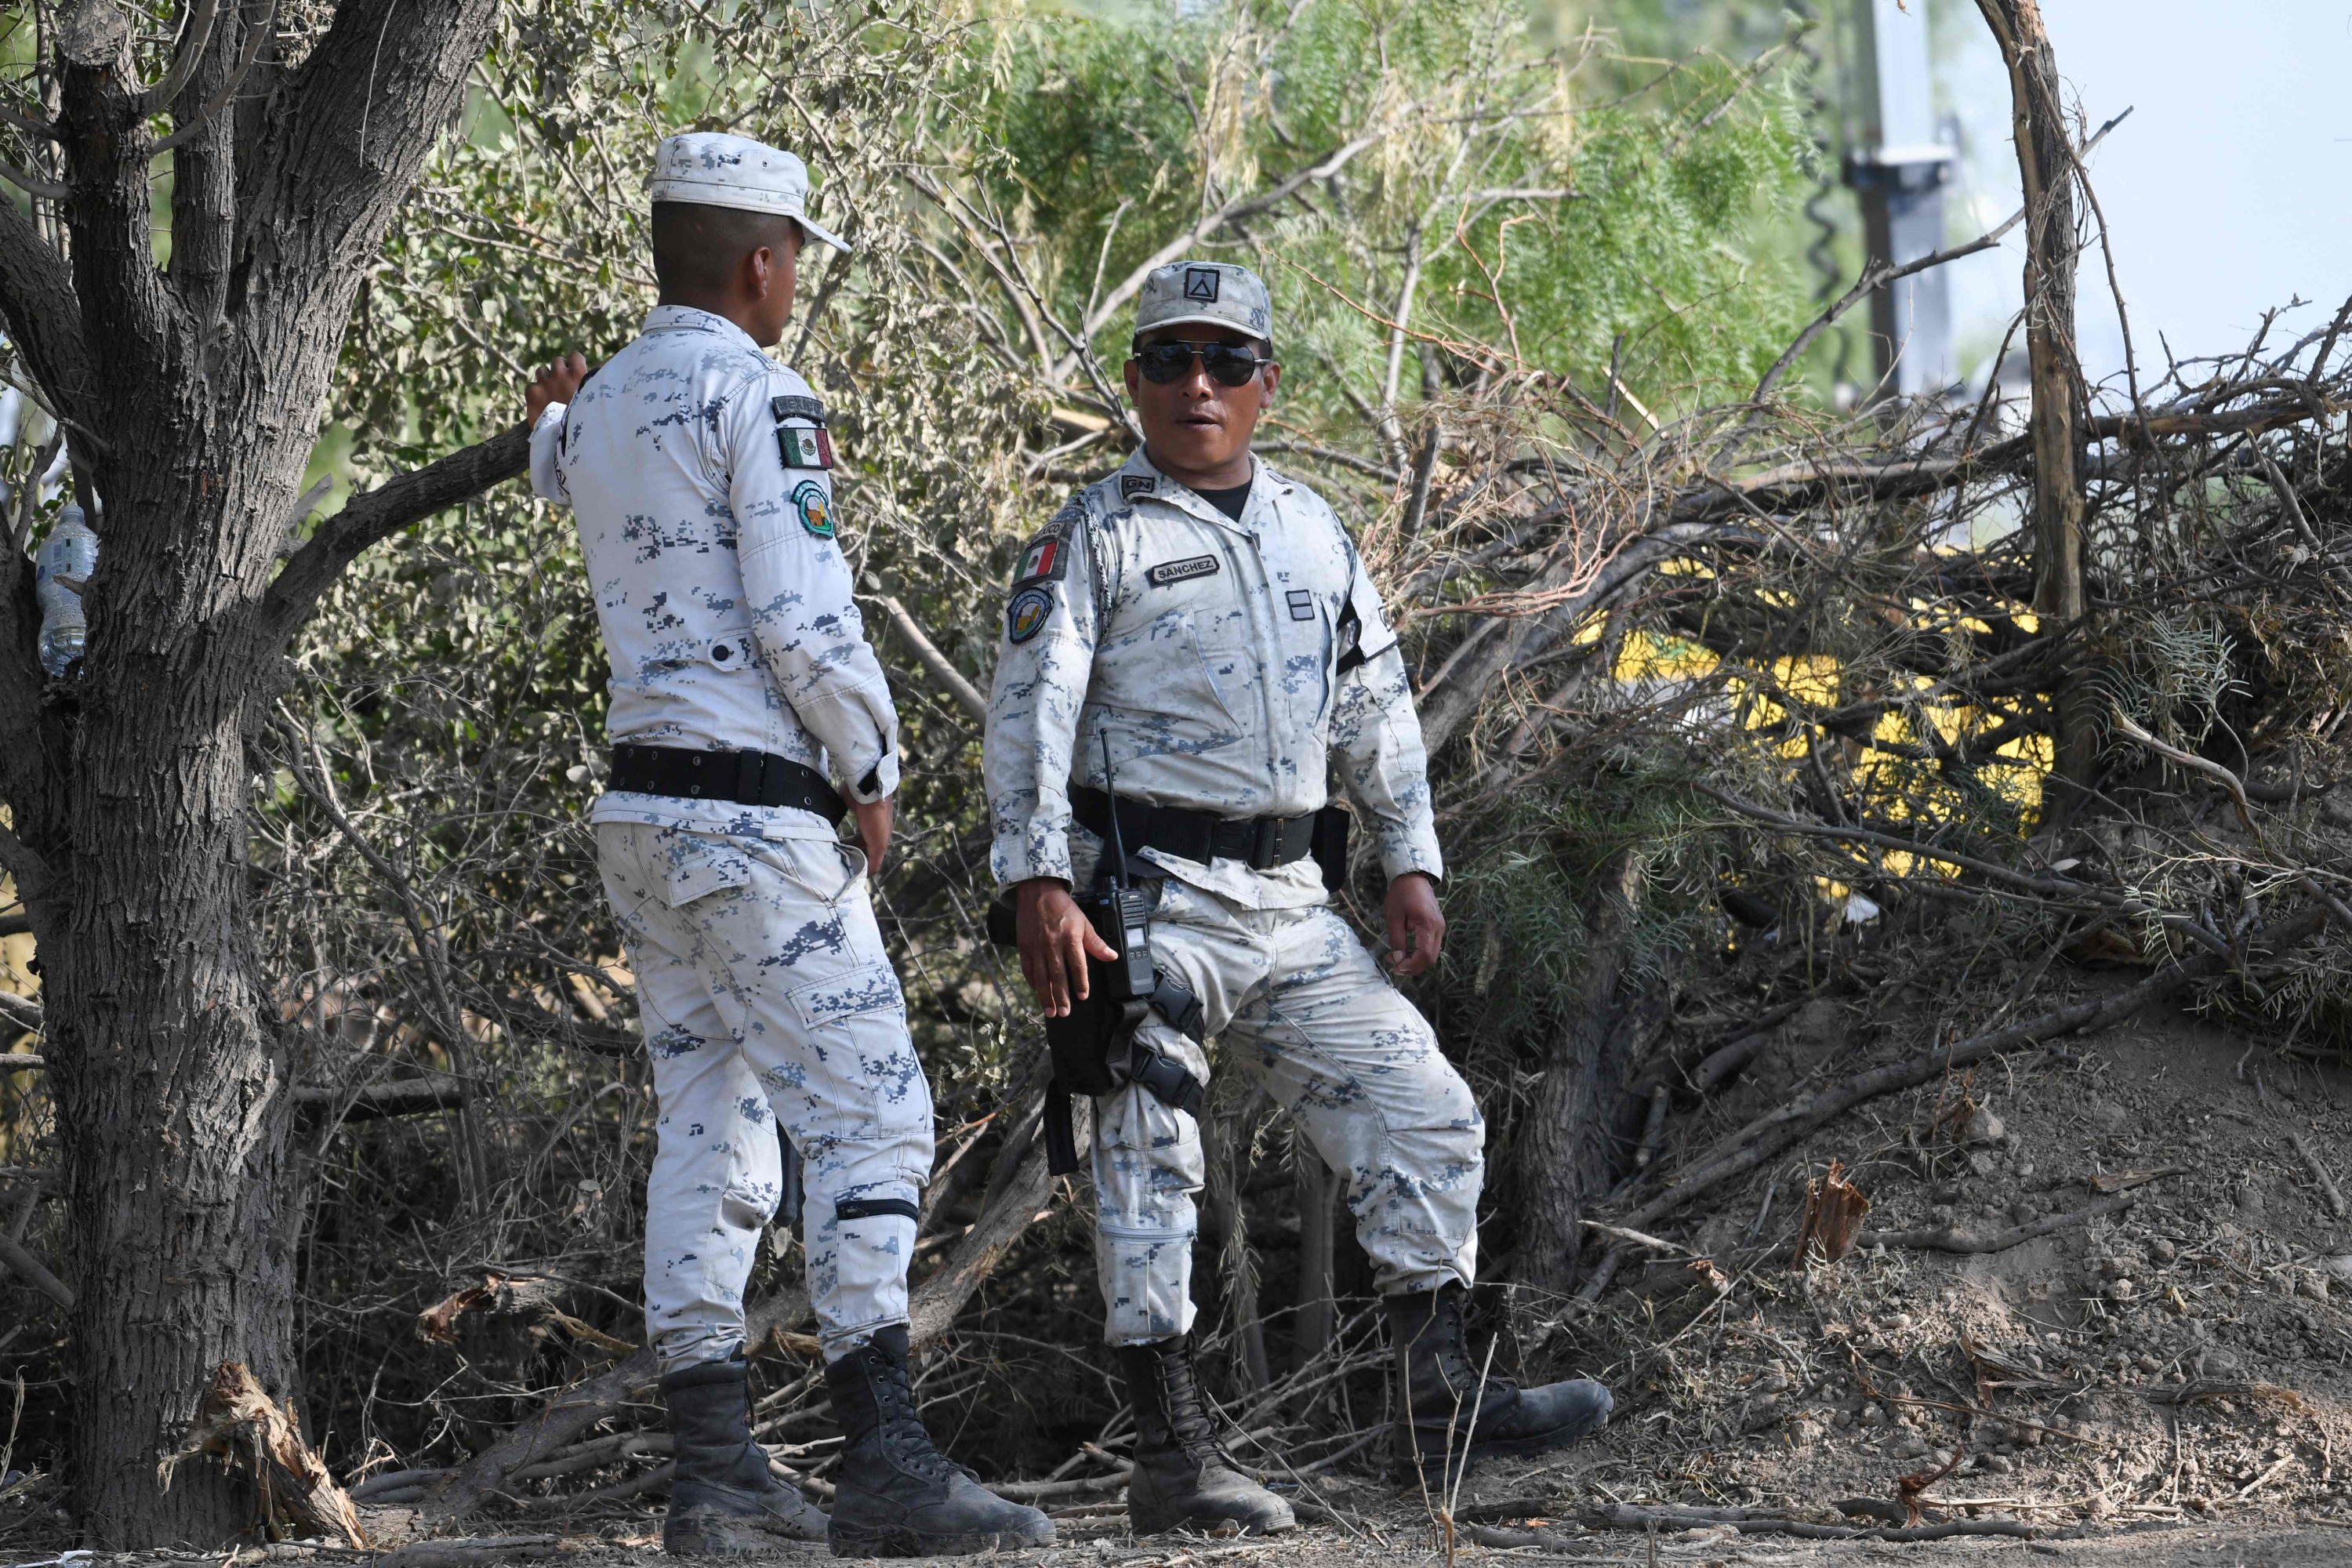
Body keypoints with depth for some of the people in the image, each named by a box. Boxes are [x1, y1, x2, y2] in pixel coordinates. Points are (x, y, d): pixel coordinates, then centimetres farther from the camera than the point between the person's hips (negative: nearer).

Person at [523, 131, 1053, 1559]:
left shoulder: (596, 413, 14)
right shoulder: (759, 396, -10)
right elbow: (803, 615, -16)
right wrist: (875, 767, -6)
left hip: (643, 802, 9)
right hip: (756, 813, -9)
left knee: (710, 1131, 9)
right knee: (871, 1115, -8)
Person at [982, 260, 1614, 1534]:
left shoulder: (1313, 532, 16)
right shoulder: (1095, 538, -2)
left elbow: (1376, 706, 21)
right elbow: (1030, 713, -11)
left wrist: (1410, 865, 13)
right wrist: (1039, 884, -21)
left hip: (1288, 904, 6)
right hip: (1150, 901, -6)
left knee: (1426, 1118, 2)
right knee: (1149, 1162, -6)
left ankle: (1439, 1402, 7)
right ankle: (1171, 1452, -2)